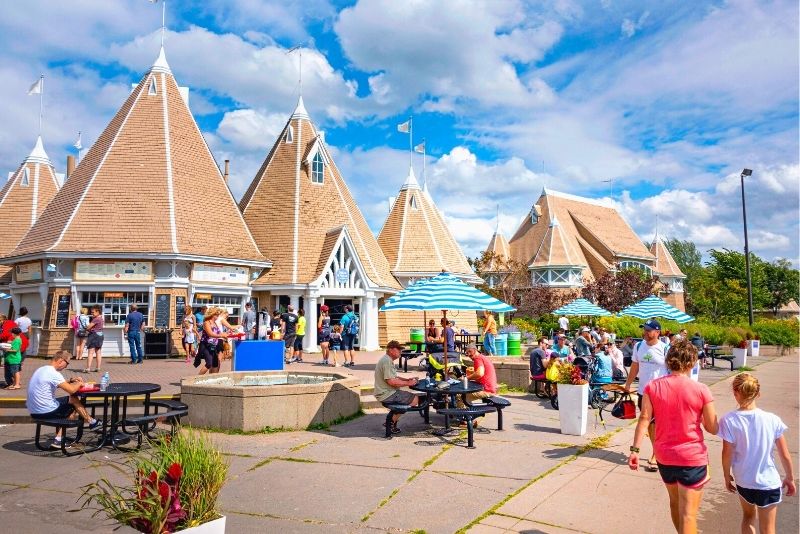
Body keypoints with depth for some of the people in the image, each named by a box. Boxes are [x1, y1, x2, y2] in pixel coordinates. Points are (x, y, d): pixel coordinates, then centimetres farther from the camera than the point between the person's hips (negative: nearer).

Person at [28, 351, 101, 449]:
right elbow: (71, 390, -24)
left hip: (34, 411, 10)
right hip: (45, 412, -10)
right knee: (74, 400, 7)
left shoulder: (42, 369, 10)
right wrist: (79, 383, -4)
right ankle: (92, 422, 23)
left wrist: (71, 380, 12)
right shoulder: (53, 373, -21)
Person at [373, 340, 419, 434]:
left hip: (384, 393, 11)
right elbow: (391, 381, -26)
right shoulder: (387, 361, -20)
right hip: (387, 394, -11)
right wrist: (408, 383, -18)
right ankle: (392, 422, -1)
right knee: (415, 399, -8)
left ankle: (391, 420, 18)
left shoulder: (386, 359, 15)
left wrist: (407, 379, 9)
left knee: (409, 396, 23)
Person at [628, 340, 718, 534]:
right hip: (693, 458, -3)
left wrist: (635, 449, -7)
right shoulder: (701, 390, -12)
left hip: (664, 456, 3)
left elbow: (644, 419, -10)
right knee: (688, 514, 3)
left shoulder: (652, 386, -6)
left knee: (675, 502, 26)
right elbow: (713, 429, -6)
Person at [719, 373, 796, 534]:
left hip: (742, 481, 0)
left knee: (748, 516, 28)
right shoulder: (773, 420, -15)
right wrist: (790, 478, 11)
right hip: (768, 483, 0)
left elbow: (727, 454, -12)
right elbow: (785, 455, -6)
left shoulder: (729, 420, -18)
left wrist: (727, 476, 6)